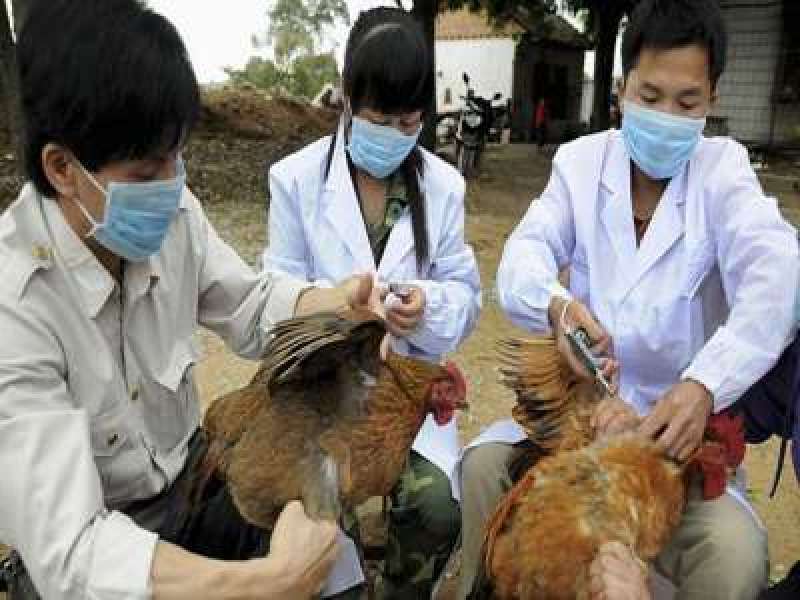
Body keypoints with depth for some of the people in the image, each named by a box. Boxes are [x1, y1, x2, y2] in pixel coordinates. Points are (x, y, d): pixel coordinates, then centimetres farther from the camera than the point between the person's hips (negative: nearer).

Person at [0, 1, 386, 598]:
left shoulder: (173, 215, -13)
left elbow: (253, 306, 2)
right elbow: (66, 552, -32)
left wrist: (341, 302, -18)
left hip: (192, 476, 5)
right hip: (83, 547, -4)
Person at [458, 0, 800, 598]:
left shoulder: (722, 170, -5)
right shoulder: (581, 160, 1)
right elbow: (525, 255, -11)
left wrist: (702, 387, -39)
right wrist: (556, 306, -36)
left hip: (680, 421, -1)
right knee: (483, 464, -20)